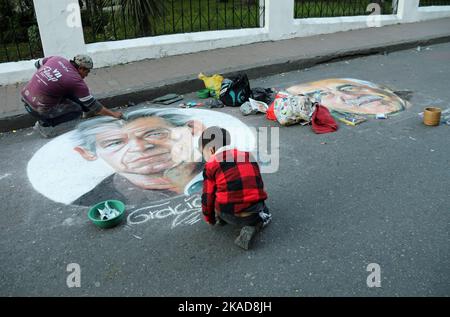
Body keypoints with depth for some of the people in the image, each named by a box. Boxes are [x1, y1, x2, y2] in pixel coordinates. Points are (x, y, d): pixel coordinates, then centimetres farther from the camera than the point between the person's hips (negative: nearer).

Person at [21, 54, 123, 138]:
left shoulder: (57, 59, 1)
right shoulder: (77, 81, -16)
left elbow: (37, 64, 21)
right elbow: (93, 105, -8)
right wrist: (113, 114, 2)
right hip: (37, 110, -8)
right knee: (77, 110, 5)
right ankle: (45, 124, 2)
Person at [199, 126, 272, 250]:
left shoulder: (211, 165, 3)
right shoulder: (248, 156, 15)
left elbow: (208, 197, 8)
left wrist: (209, 219, 27)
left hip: (230, 216, -1)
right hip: (253, 213, 2)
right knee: (264, 213, 33)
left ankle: (220, 217, 24)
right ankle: (253, 226, 6)